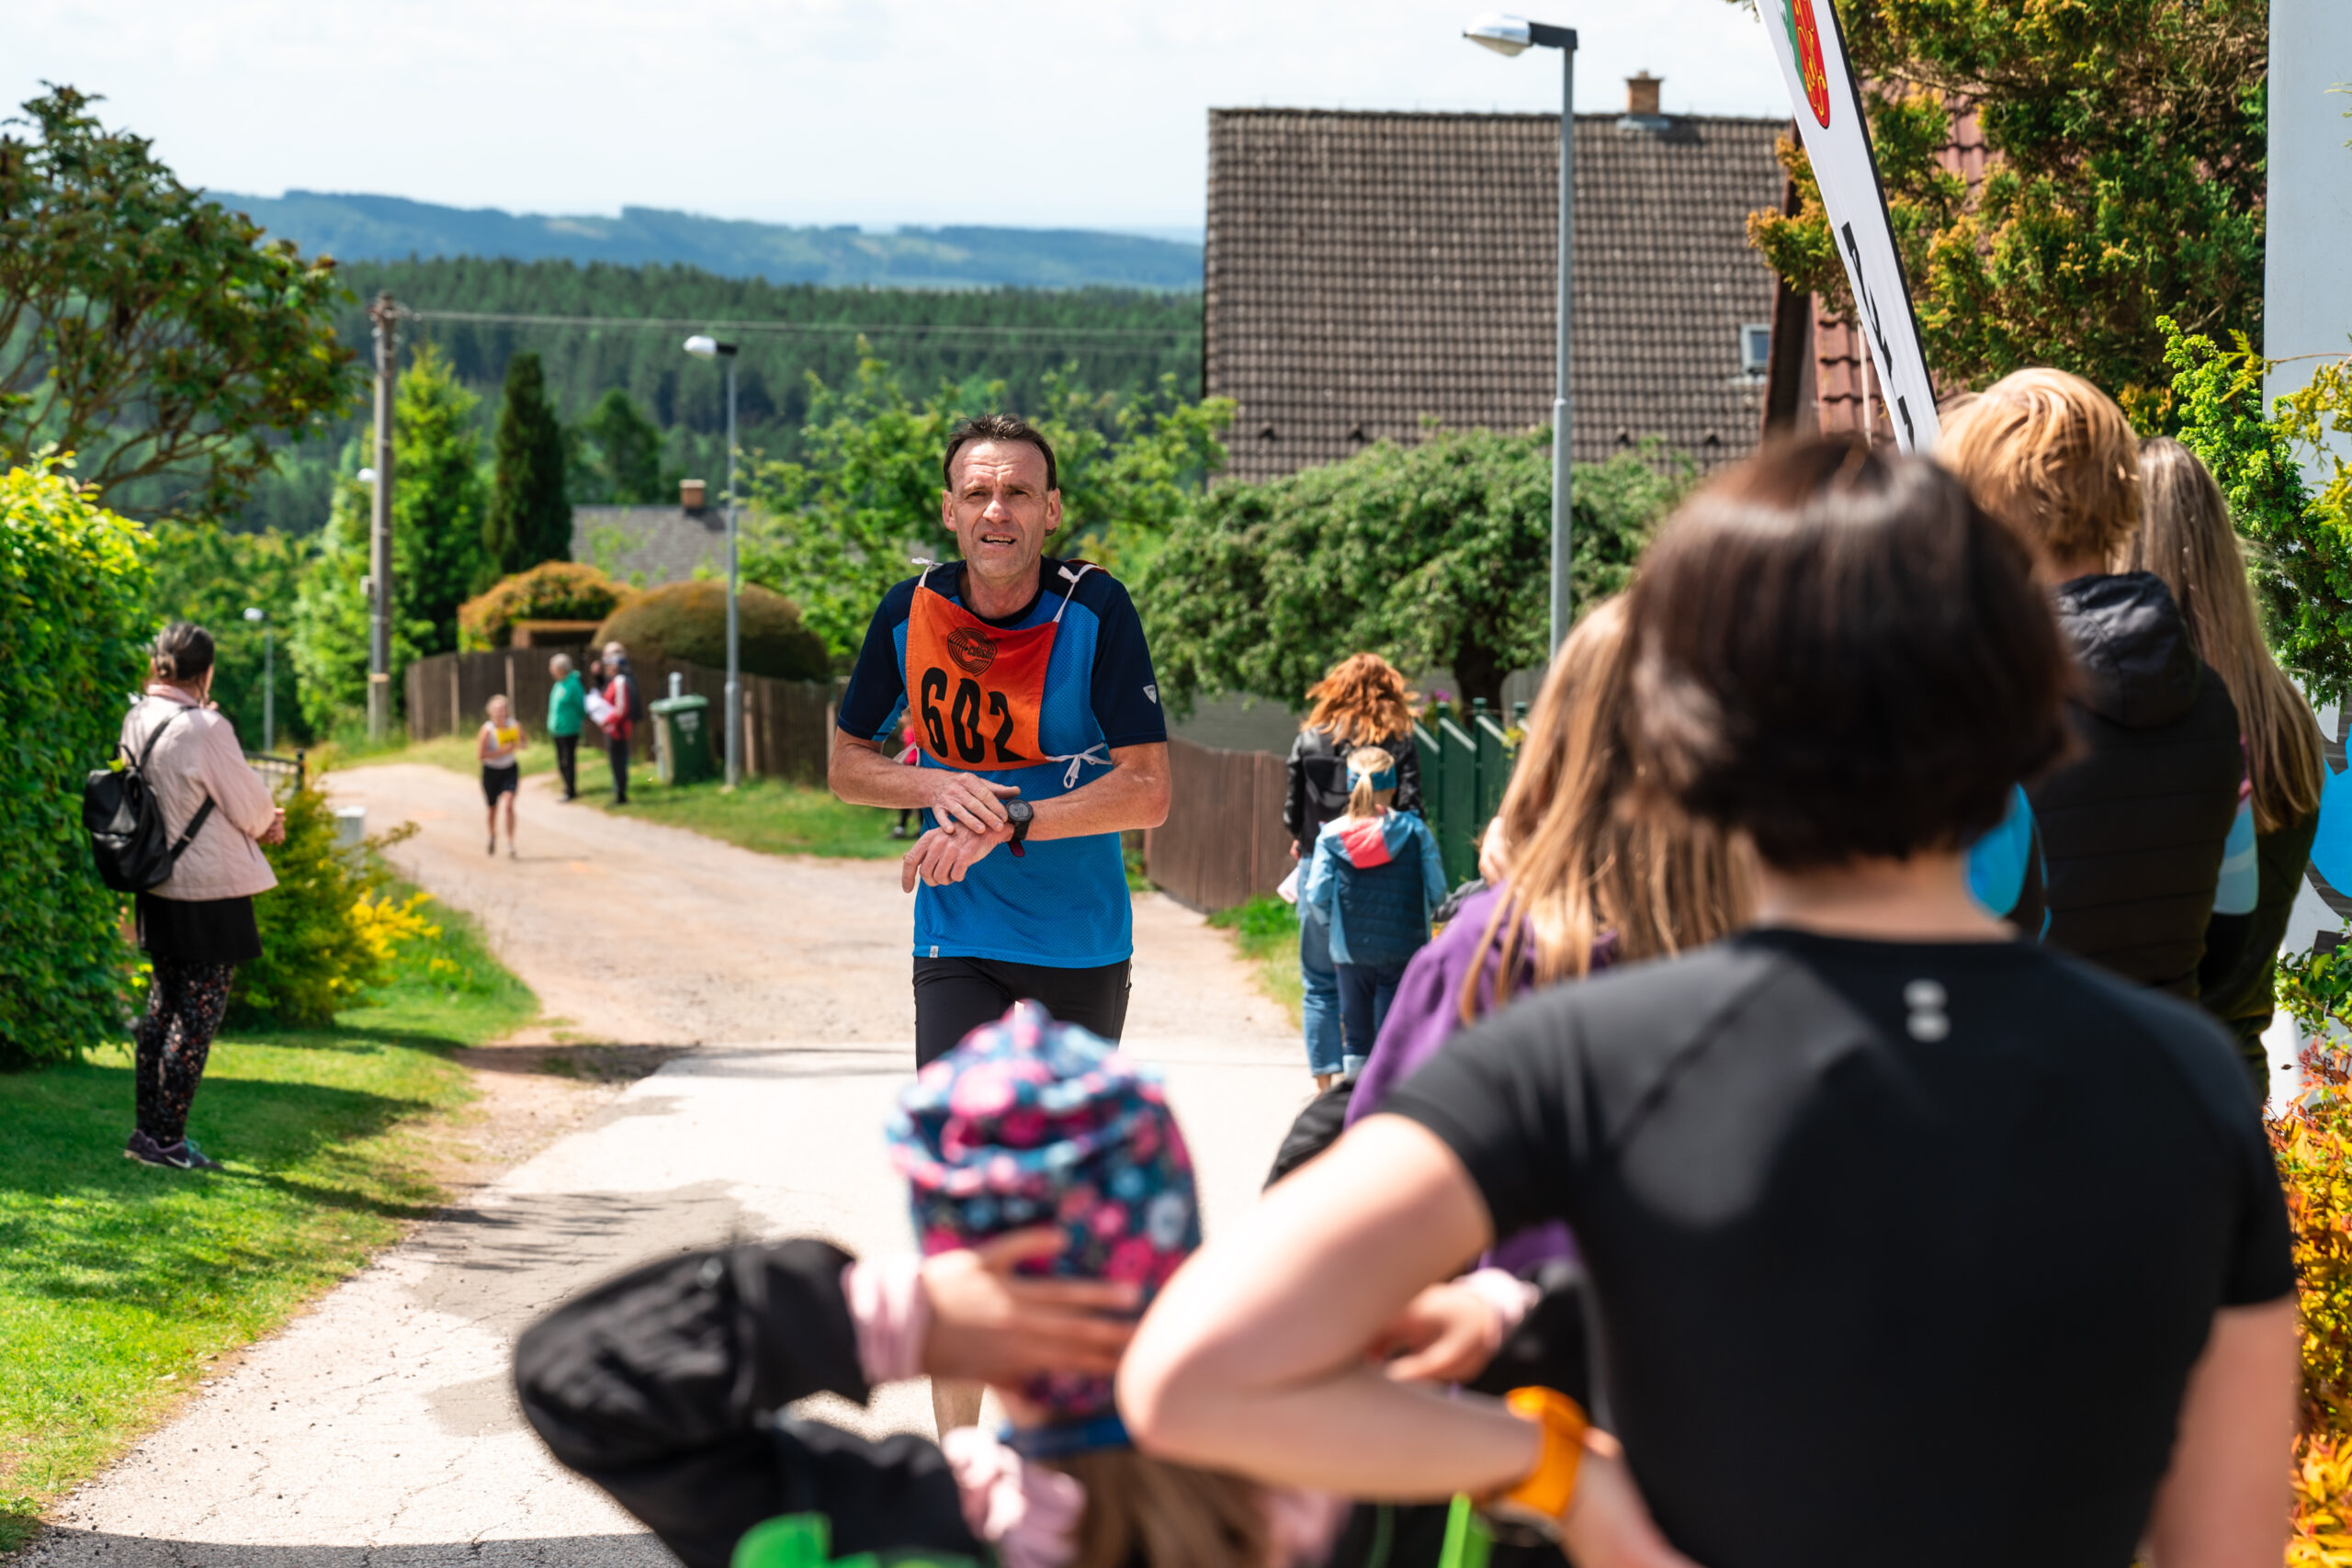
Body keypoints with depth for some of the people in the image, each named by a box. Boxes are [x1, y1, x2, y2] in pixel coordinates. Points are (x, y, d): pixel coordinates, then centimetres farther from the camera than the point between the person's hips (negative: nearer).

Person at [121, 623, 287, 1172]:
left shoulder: (136, 721, 3)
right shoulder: (204, 729, -21)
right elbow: (251, 807, -12)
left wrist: (260, 820, 9)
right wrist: (267, 820, 11)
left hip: (156, 893, 8)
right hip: (211, 892, -8)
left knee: (163, 1004, 18)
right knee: (198, 1014, 0)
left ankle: (148, 1131, 23)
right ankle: (166, 1140, 2)